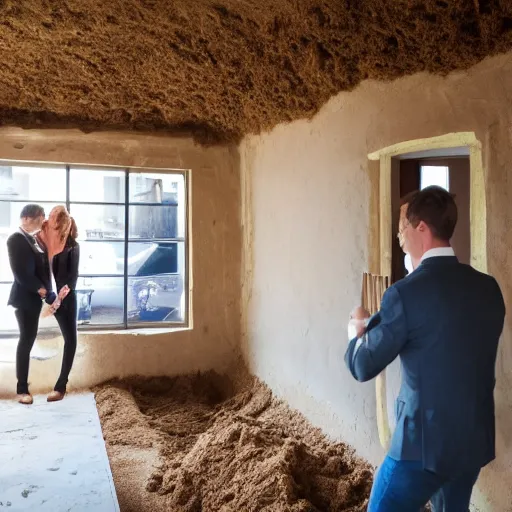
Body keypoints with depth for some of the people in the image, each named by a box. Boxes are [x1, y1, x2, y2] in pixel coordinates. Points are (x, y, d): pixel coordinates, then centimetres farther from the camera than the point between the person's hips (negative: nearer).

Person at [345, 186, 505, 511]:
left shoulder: (406, 293, -20)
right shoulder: (488, 287, 0)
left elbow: (363, 367, -11)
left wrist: (360, 333, 10)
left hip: (425, 443, -6)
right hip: (477, 440, 7)